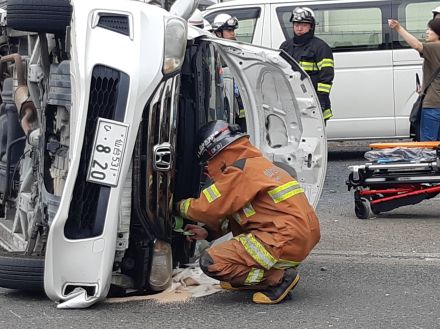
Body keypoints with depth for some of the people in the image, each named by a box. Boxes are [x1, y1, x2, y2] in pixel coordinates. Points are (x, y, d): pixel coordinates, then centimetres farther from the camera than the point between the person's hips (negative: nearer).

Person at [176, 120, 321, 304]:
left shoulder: (239, 173, -11)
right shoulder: (256, 163, 20)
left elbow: (208, 208, -7)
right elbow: (229, 211, 26)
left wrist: (180, 206, 11)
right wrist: (208, 232, 18)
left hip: (285, 243, -10)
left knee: (210, 262, -10)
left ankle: (278, 277, -8)